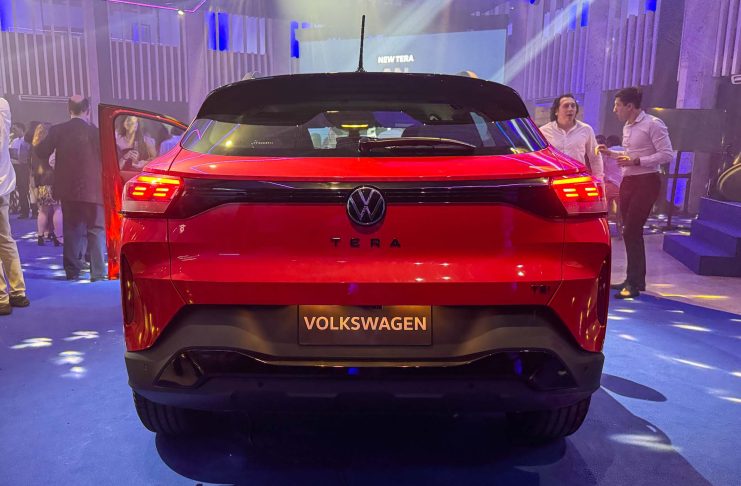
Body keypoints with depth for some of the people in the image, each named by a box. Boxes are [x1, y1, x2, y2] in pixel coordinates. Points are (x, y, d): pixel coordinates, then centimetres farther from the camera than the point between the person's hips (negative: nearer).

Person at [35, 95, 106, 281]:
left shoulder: (58, 130, -1)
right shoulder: (94, 131, -9)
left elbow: (41, 152, 2)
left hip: (67, 188, 3)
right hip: (91, 189, -3)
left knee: (71, 229, 14)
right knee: (96, 229, 2)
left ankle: (72, 270, 17)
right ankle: (98, 272, -5)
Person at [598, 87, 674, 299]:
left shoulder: (653, 124, -11)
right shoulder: (627, 126, 14)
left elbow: (667, 154, -16)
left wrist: (635, 161, -21)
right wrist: (610, 153, 11)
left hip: (645, 182, -8)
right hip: (628, 181, 8)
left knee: (632, 231, -10)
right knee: (631, 232, 10)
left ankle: (634, 283, -3)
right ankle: (635, 279, 19)